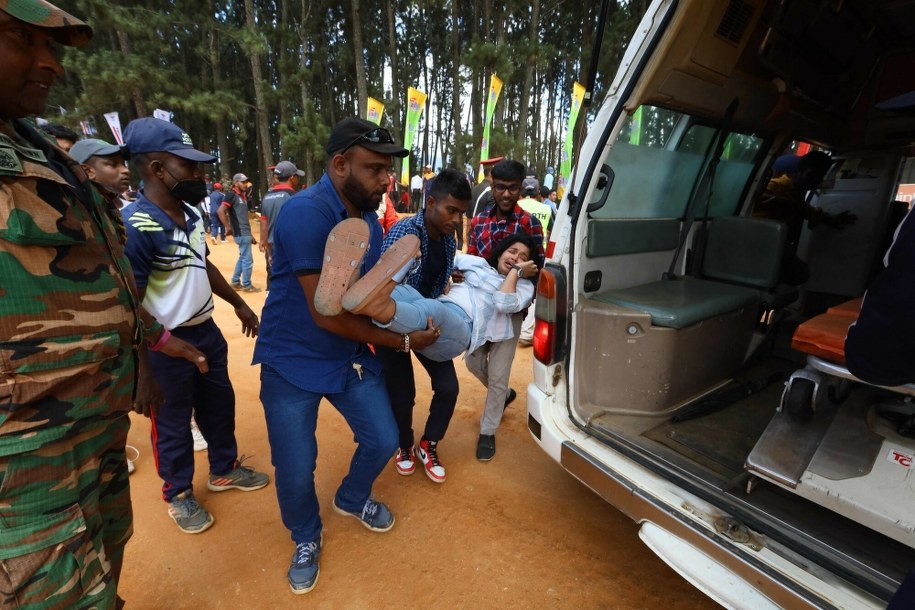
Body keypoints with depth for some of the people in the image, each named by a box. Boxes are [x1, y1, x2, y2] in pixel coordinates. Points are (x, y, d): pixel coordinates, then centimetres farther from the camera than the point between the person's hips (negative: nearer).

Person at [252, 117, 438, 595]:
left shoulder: (369, 220, 2)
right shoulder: (306, 212, -25)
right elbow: (326, 314, -27)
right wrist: (403, 341, -18)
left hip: (351, 356, 7)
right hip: (293, 362, -6)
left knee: (383, 441, 10)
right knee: (295, 471, 2)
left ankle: (352, 499, 44)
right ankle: (306, 538, 37)